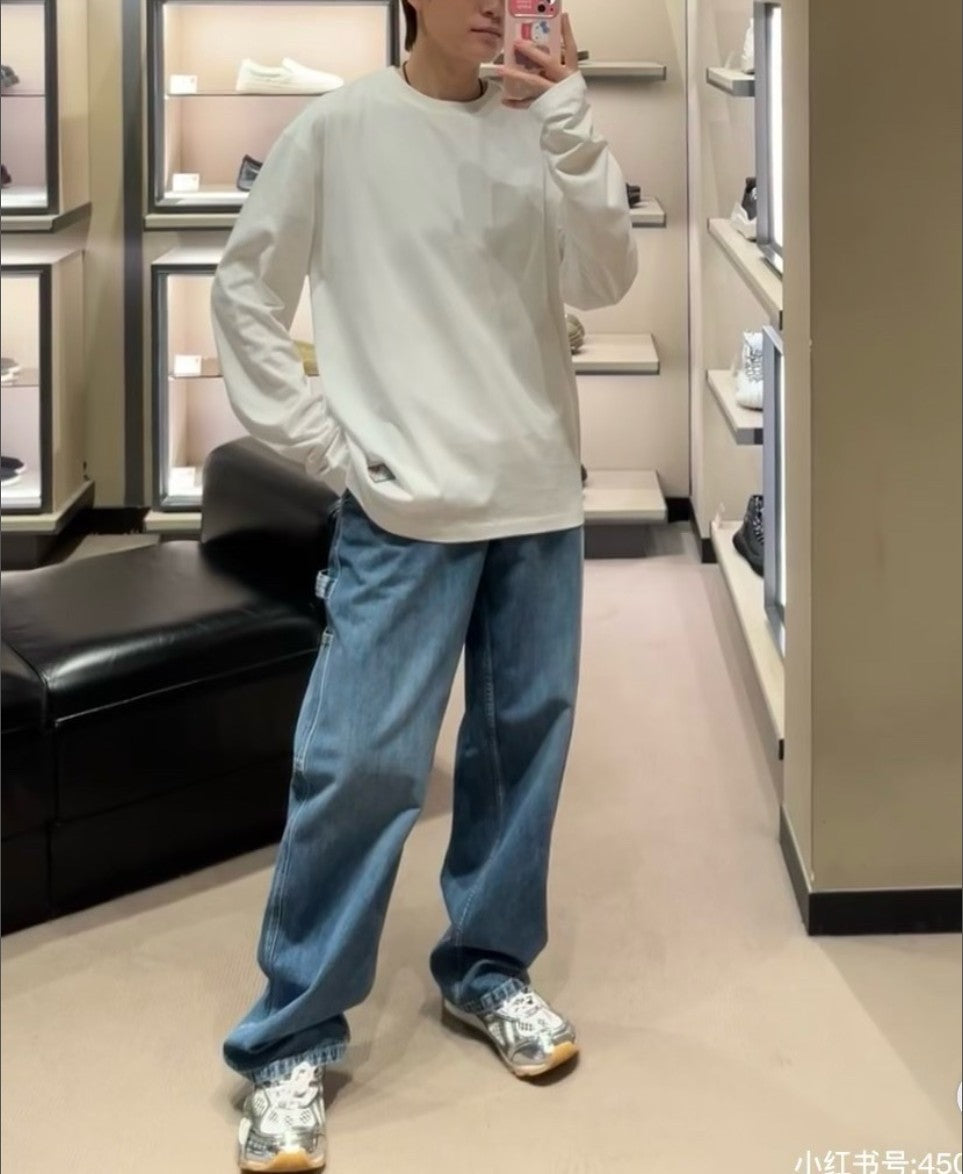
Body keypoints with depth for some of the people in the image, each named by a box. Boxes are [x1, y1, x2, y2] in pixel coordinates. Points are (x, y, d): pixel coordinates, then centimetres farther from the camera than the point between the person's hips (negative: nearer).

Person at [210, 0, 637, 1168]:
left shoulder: (536, 132, 5)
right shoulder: (341, 128, -3)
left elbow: (604, 282, -6)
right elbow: (246, 289, 2)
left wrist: (571, 122, -17)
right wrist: (320, 440, -5)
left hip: (540, 498, 4)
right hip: (403, 505, -4)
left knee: (524, 741, 11)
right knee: (360, 761, -7)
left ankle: (485, 968, 30)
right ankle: (291, 1040, 3)